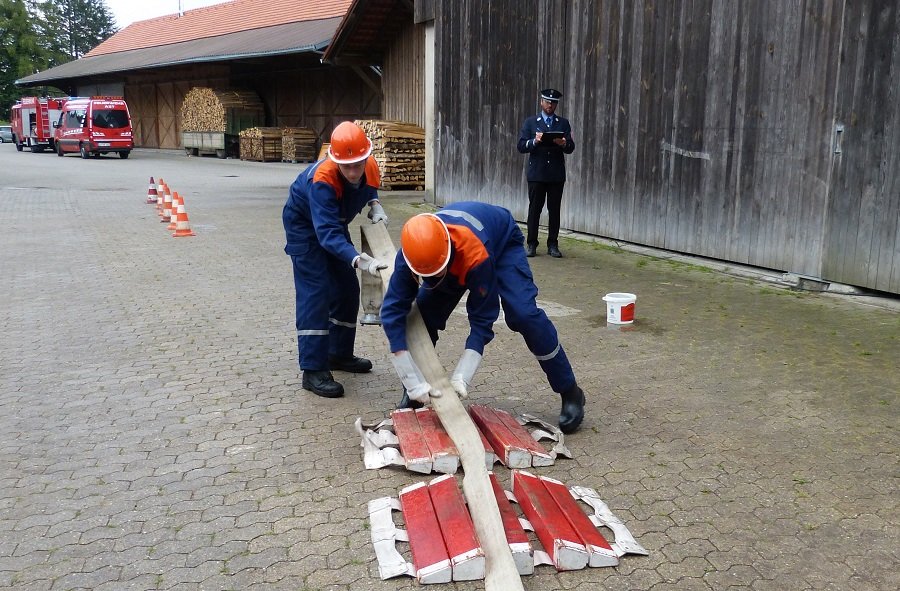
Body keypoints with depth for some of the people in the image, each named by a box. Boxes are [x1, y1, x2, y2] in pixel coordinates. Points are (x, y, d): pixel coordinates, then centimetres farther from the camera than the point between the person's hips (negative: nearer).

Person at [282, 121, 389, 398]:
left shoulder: (370, 166, -22)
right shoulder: (321, 180, -41)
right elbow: (327, 234, -49)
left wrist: (374, 205, -14)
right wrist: (359, 260, -63)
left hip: (334, 222, 7)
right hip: (304, 224, -7)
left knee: (347, 290, 11)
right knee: (314, 293, -16)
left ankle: (340, 354, 28)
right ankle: (313, 371, -14)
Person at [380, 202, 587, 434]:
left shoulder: (475, 253, -45)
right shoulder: (411, 253, -35)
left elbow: (482, 319, -36)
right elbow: (392, 311, -34)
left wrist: (461, 376, -41)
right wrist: (412, 382, -38)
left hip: (502, 242, -4)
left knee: (524, 314, -23)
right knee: (425, 313, -12)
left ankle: (570, 392, -6)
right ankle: (413, 395, 8)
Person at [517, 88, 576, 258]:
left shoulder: (563, 123, 11)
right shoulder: (530, 122, 8)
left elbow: (571, 148, 4)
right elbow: (521, 146, -1)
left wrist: (564, 144, -19)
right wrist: (535, 141, -19)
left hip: (556, 174, 1)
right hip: (536, 174, -1)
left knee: (554, 210, 2)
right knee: (534, 209, 0)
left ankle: (553, 245, 9)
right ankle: (531, 244, 6)